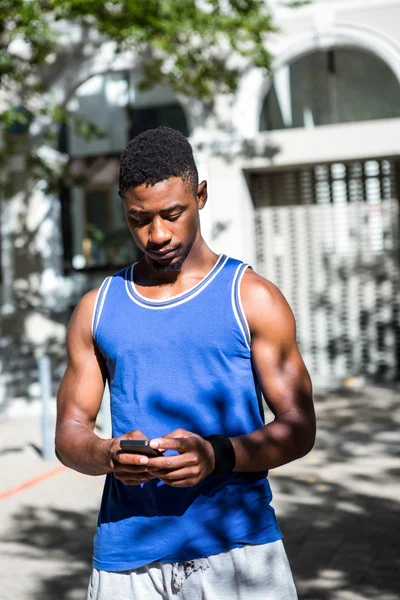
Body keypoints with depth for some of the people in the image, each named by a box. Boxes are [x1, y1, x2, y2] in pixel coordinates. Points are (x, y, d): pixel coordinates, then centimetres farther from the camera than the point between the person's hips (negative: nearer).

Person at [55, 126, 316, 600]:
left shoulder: (252, 298, 3)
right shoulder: (96, 309, 11)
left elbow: (299, 427, 0)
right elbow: (69, 431, 11)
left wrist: (218, 455, -18)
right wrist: (108, 455, -12)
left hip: (235, 546, -2)